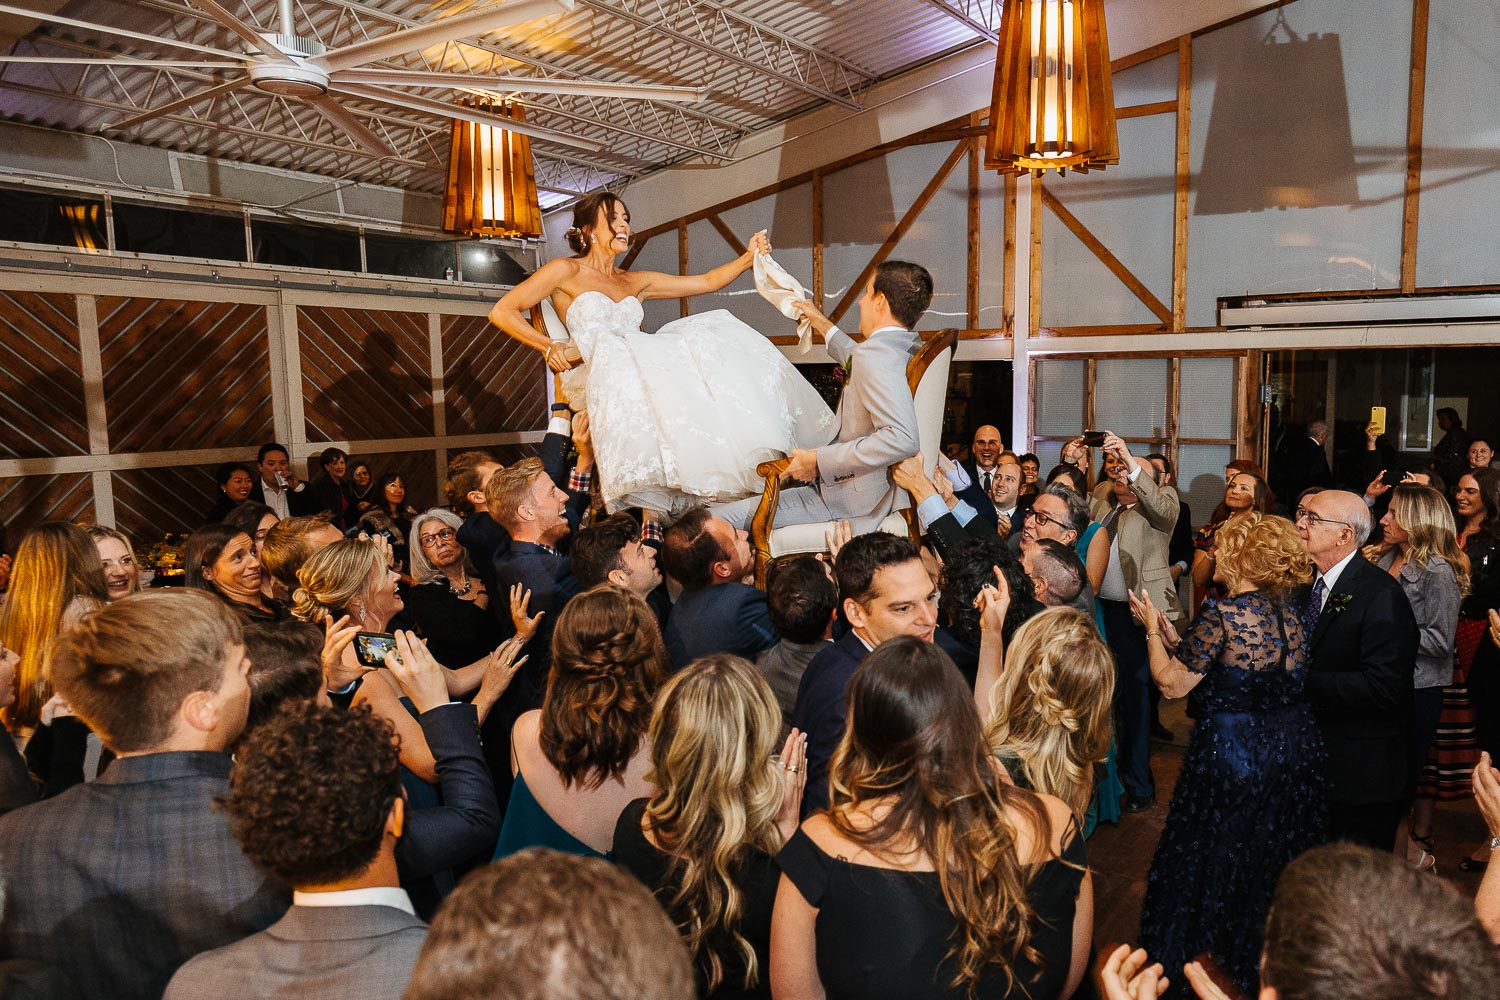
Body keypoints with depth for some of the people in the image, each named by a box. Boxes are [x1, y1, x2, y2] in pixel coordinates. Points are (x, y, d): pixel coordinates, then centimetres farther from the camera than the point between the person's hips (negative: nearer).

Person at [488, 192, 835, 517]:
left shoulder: (636, 282, 27)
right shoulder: (566, 271, 11)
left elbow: (707, 282, 25)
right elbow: (502, 312, 6)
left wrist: (748, 257, 11)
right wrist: (549, 347, -5)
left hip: (645, 369, 5)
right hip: (602, 376, -5)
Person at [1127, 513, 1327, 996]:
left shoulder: (1223, 612, -20)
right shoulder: (1290, 609, 2)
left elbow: (1172, 684, -19)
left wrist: (1153, 630, -5)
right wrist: (1175, 637, 10)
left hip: (1231, 752, -7)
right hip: (1293, 751, 7)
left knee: (1212, 861, 11)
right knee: (1275, 864, 22)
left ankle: (1180, 960, 27)